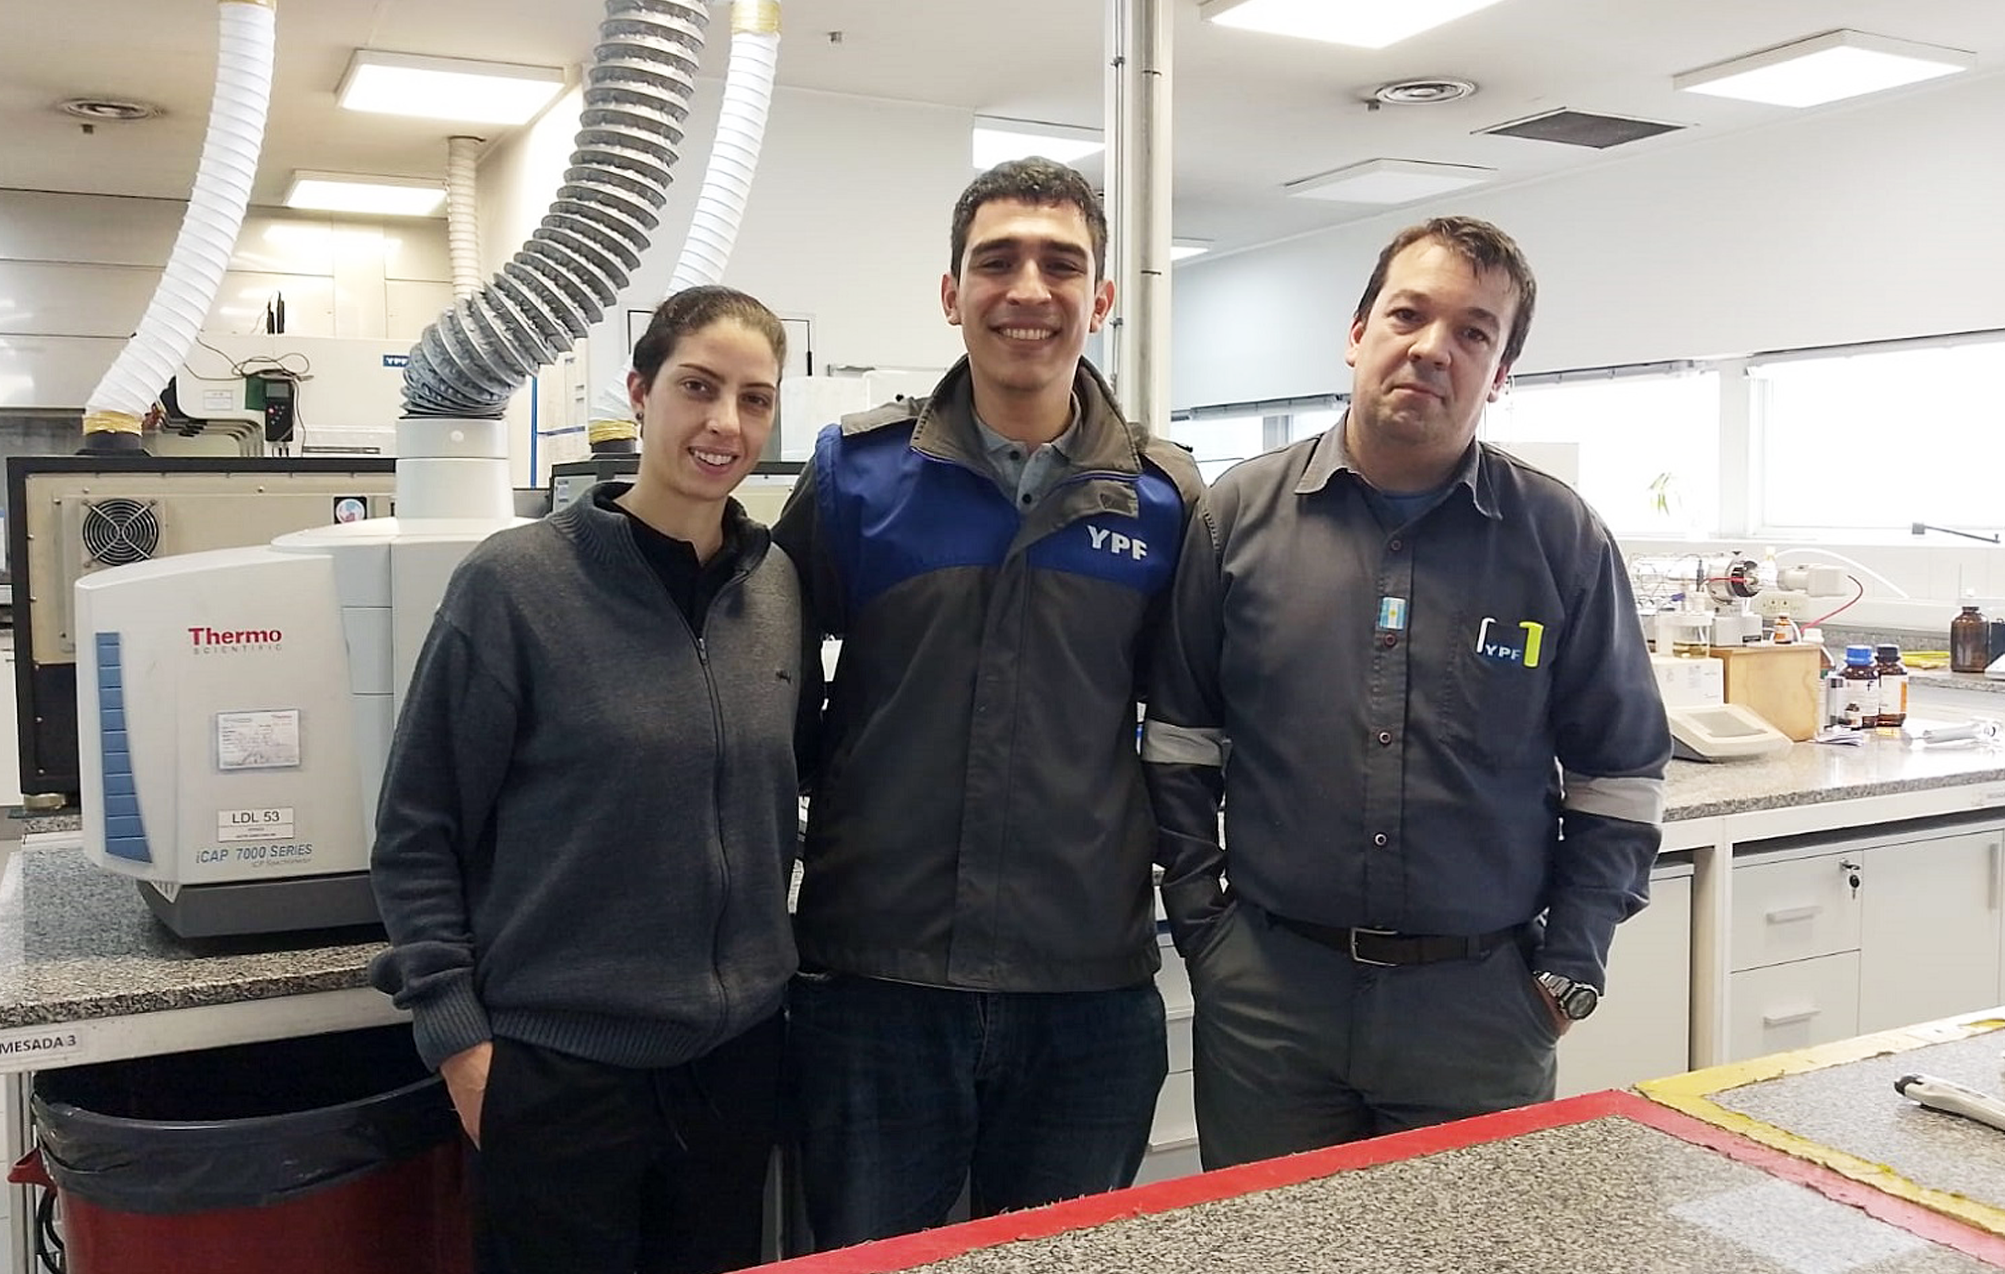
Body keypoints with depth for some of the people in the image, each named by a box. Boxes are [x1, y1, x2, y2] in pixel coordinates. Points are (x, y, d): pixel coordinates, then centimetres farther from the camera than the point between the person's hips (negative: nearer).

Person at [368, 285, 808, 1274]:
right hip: (556, 1064, -4)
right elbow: (416, 835, -7)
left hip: (739, 1053, 5)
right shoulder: (515, 583, -11)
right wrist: (457, 1033, -10)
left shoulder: (778, 585, 2)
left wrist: (767, 960, 11)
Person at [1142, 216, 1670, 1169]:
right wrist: (1203, 927, 1)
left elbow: (1622, 771, 6)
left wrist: (1570, 968, 1)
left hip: (1485, 997, 0)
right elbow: (1179, 737, 5)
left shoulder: (1563, 540, 0)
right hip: (1265, 989, 0)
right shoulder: (1240, 512, 0)